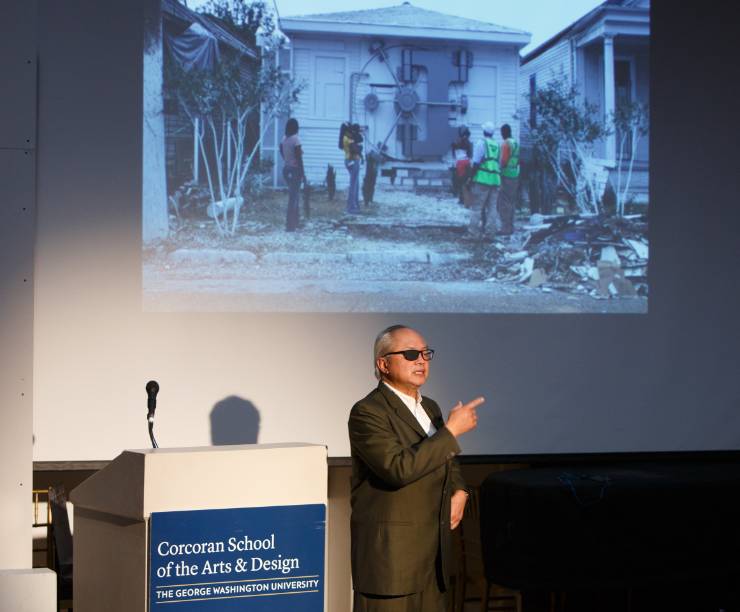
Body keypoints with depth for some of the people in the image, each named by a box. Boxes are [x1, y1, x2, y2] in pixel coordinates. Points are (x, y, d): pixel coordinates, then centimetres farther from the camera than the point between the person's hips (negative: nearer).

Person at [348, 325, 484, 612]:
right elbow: (399, 468, -25)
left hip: (433, 553, 8)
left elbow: (447, 462, 29)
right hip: (388, 553, -8)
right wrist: (451, 430, -21)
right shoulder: (367, 413, -12)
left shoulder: (430, 408, 15)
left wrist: (459, 492, 7)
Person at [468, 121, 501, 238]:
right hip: (495, 180, 5)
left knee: (477, 207, -1)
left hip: (482, 180, -5)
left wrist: (470, 177, -4)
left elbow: (476, 163, -9)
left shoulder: (481, 143, -3)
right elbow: (500, 164, 13)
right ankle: (489, 231, 10)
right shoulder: (497, 145, 13)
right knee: (490, 207, 11)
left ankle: (475, 231, -4)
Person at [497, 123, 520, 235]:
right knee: (511, 202, 14)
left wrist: (500, 168, -1)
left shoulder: (506, 144, -13)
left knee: (503, 203, -6)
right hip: (515, 176, 9)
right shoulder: (516, 143, 12)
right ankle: (510, 226, 19)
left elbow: (504, 161, -16)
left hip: (506, 176, -9)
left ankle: (506, 228, -9)